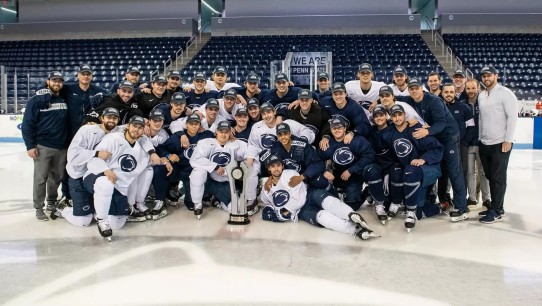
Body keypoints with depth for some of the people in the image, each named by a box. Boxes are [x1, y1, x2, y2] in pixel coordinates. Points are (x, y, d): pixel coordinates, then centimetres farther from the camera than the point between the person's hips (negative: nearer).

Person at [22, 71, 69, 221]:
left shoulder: (65, 100, 9)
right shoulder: (37, 100, -6)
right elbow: (27, 124, -8)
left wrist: (69, 142, 11)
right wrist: (30, 146, -13)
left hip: (62, 147, 5)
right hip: (43, 147, -4)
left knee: (57, 177, 11)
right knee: (41, 178, 0)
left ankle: (52, 202, 28)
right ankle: (39, 208, 9)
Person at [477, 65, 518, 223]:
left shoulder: (505, 93, -8)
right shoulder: (481, 95, 13)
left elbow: (512, 116, -13)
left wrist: (508, 140, -17)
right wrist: (480, 139, 14)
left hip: (500, 143, -7)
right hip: (484, 143, 7)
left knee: (498, 178, -3)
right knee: (490, 176, 11)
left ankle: (496, 211, 2)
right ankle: (496, 207, 21)